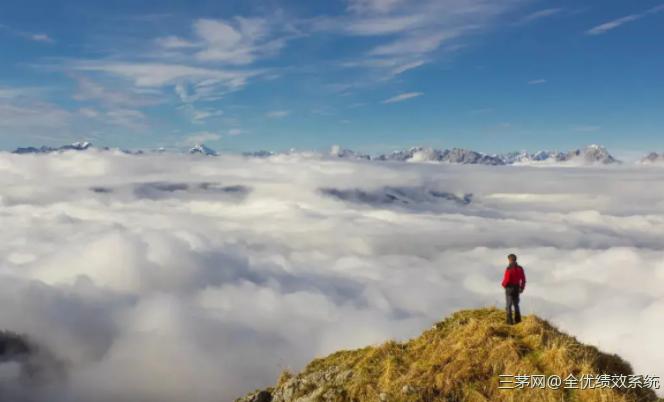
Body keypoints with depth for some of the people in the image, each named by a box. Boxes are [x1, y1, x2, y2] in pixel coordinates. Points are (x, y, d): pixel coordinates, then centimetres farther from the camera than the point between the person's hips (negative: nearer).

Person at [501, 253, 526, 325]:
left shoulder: (509, 268, -17)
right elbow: (523, 279, 4)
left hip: (509, 288, -6)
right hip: (517, 288, 6)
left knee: (509, 305, 2)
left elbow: (506, 279, -19)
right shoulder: (520, 268, 2)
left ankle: (510, 321, -1)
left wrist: (503, 284, 2)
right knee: (516, 304, 18)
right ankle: (517, 319, 16)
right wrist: (522, 288, 15)